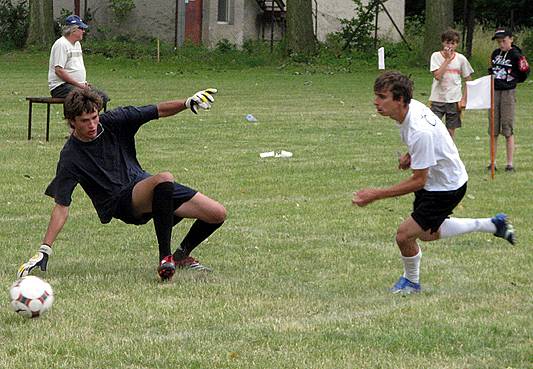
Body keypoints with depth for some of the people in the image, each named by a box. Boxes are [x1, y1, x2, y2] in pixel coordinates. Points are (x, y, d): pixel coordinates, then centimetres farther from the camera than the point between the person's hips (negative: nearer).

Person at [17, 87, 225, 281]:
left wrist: (188, 103, -17)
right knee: (165, 178, -38)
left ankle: (182, 256, 22)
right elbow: (61, 206, -14)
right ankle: (165, 258, -35)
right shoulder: (70, 158, -15)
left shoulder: (113, 122, -5)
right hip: (121, 202, -6)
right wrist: (44, 251, -21)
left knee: (218, 214, -4)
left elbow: (159, 111, 1)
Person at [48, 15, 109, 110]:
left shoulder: (77, 44, 20)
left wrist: (84, 83, 8)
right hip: (60, 86, -10)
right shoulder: (61, 44, -11)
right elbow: (59, 70, -19)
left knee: (104, 97, -3)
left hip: (79, 85, 10)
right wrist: (79, 84, -17)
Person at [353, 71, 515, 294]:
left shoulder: (420, 133, -38)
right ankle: (492, 225, 37)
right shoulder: (412, 106, -11)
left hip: (446, 188, -10)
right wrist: (410, 155, 0)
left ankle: (411, 281, 18)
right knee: (427, 233, 24)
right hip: (433, 179, 10)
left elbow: (418, 181, -30)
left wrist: (376, 195, -30)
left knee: (404, 234, -11)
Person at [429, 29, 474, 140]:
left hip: (454, 100, 2)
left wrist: (464, 99, 0)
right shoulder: (436, 56, -3)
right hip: (438, 98, -2)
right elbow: (437, 76, -17)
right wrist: (447, 59, -14)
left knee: (451, 130, 6)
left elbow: (468, 80, 8)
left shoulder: (461, 59, 2)